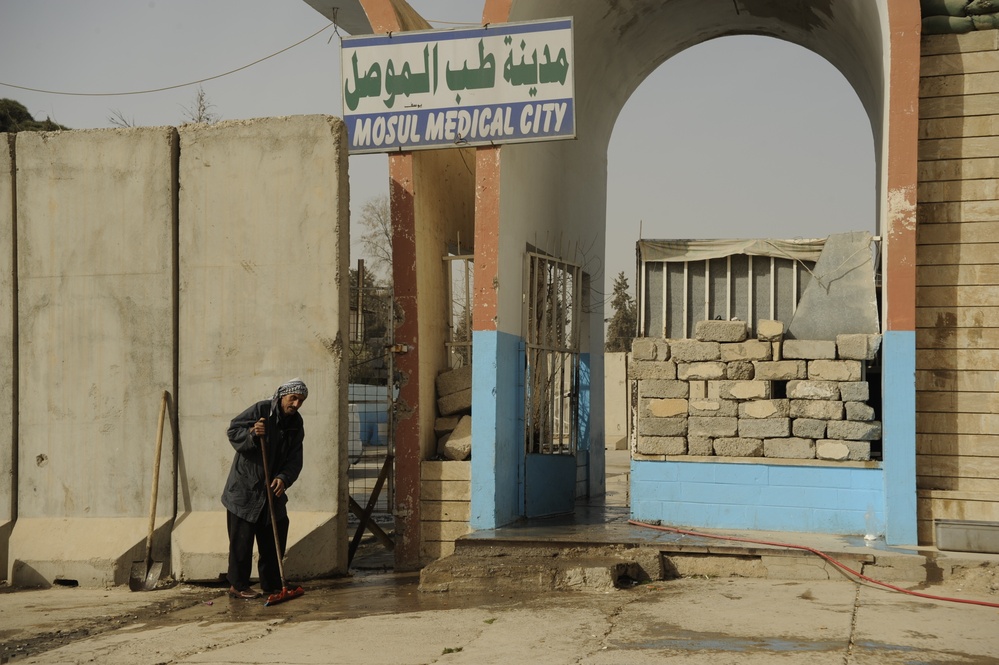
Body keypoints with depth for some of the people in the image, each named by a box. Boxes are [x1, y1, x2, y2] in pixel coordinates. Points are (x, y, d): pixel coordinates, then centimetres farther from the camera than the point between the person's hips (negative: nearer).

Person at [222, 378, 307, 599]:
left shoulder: (296, 424, 5)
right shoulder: (261, 410, -12)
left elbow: (294, 459, -1)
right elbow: (233, 431, -13)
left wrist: (283, 478, -18)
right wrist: (252, 434, -31)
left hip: (272, 490, 6)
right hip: (245, 488, -6)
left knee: (275, 537, 10)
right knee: (242, 539, -3)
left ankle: (272, 584, 21)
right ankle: (238, 585, 6)